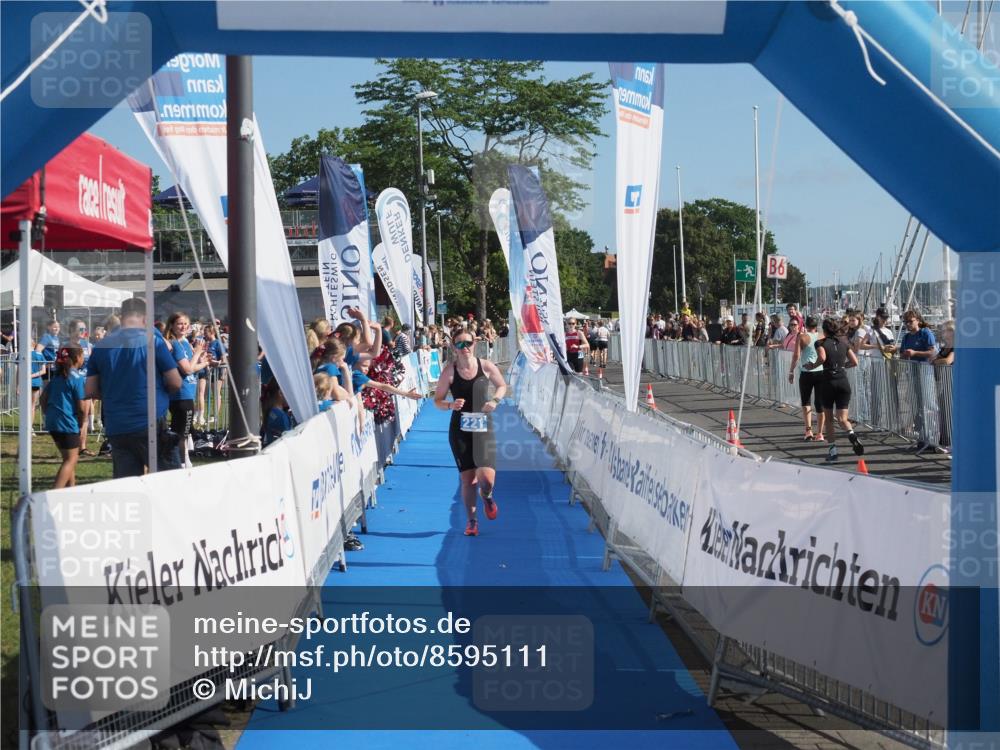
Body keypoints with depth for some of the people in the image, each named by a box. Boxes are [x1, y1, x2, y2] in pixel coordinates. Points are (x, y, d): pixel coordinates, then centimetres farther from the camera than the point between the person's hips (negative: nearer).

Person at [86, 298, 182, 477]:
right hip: (150, 424, -4)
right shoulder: (153, 341, -5)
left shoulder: (101, 346, 5)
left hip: (115, 428, 4)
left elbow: (91, 391, 10)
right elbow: (175, 384, -3)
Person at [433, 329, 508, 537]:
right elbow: (437, 401, 0)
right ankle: (472, 521, 22)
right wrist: (450, 405, -21)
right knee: (467, 479, 2)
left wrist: (495, 400, -6)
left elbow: (502, 385, 14)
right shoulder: (449, 371, -6)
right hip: (460, 430, 0)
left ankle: (487, 497, 25)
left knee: (486, 479, -13)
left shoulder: (486, 366, -3)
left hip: (484, 428, 0)